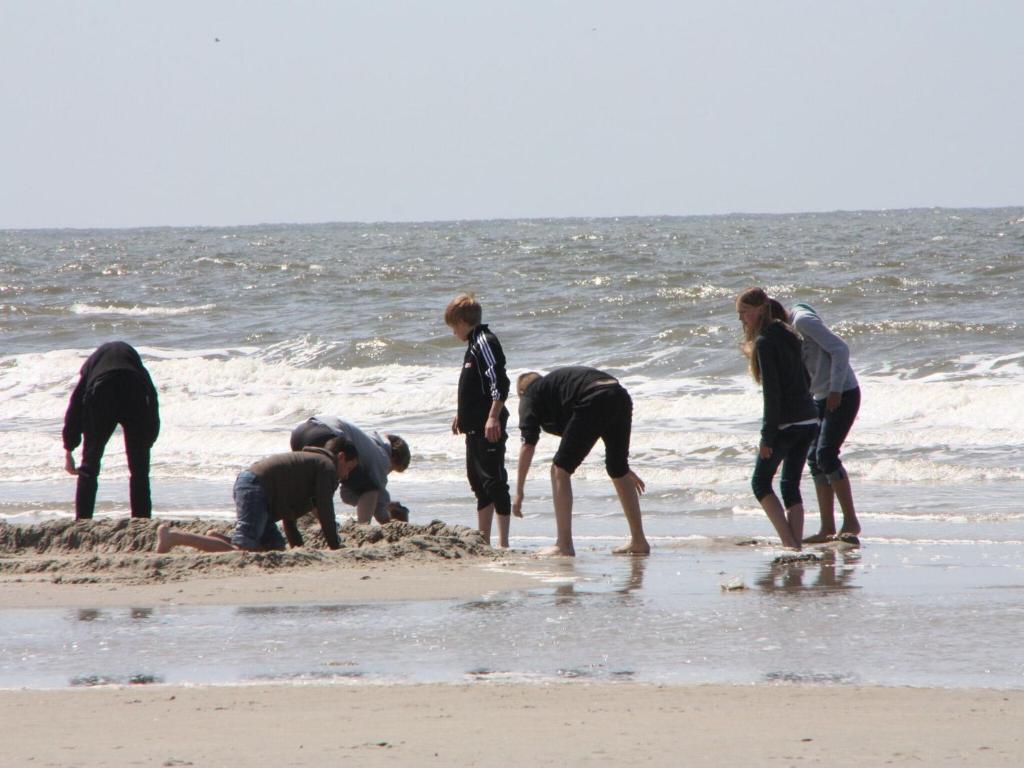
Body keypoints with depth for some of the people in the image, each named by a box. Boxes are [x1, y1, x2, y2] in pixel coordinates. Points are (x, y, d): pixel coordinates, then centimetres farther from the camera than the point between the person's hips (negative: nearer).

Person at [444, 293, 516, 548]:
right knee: (479, 481, 16)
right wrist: (462, 414, 33)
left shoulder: (485, 342, -14)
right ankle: (483, 539, 23)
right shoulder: (474, 344, 18)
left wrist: (493, 417, -26)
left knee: (494, 481, -10)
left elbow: (499, 383, -22)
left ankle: (503, 542, -10)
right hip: (475, 427, 11)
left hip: (489, 428, -11)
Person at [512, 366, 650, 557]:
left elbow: (528, 445, 9)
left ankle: (564, 545, 2)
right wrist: (624, 467, 49)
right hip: (621, 397, 7)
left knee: (560, 471, 4)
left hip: (594, 403, -7)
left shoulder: (531, 395, 20)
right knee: (619, 472, 23)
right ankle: (639, 542, 28)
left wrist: (519, 492, 11)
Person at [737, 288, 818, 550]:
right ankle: (796, 543, 6)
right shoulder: (788, 336, 13)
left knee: (761, 482, 5)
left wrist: (767, 436, -16)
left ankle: (788, 541, -7)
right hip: (809, 421, 8)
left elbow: (772, 392, -17)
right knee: (791, 484, 13)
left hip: (786, 423, -8)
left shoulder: (765, 342, -13)